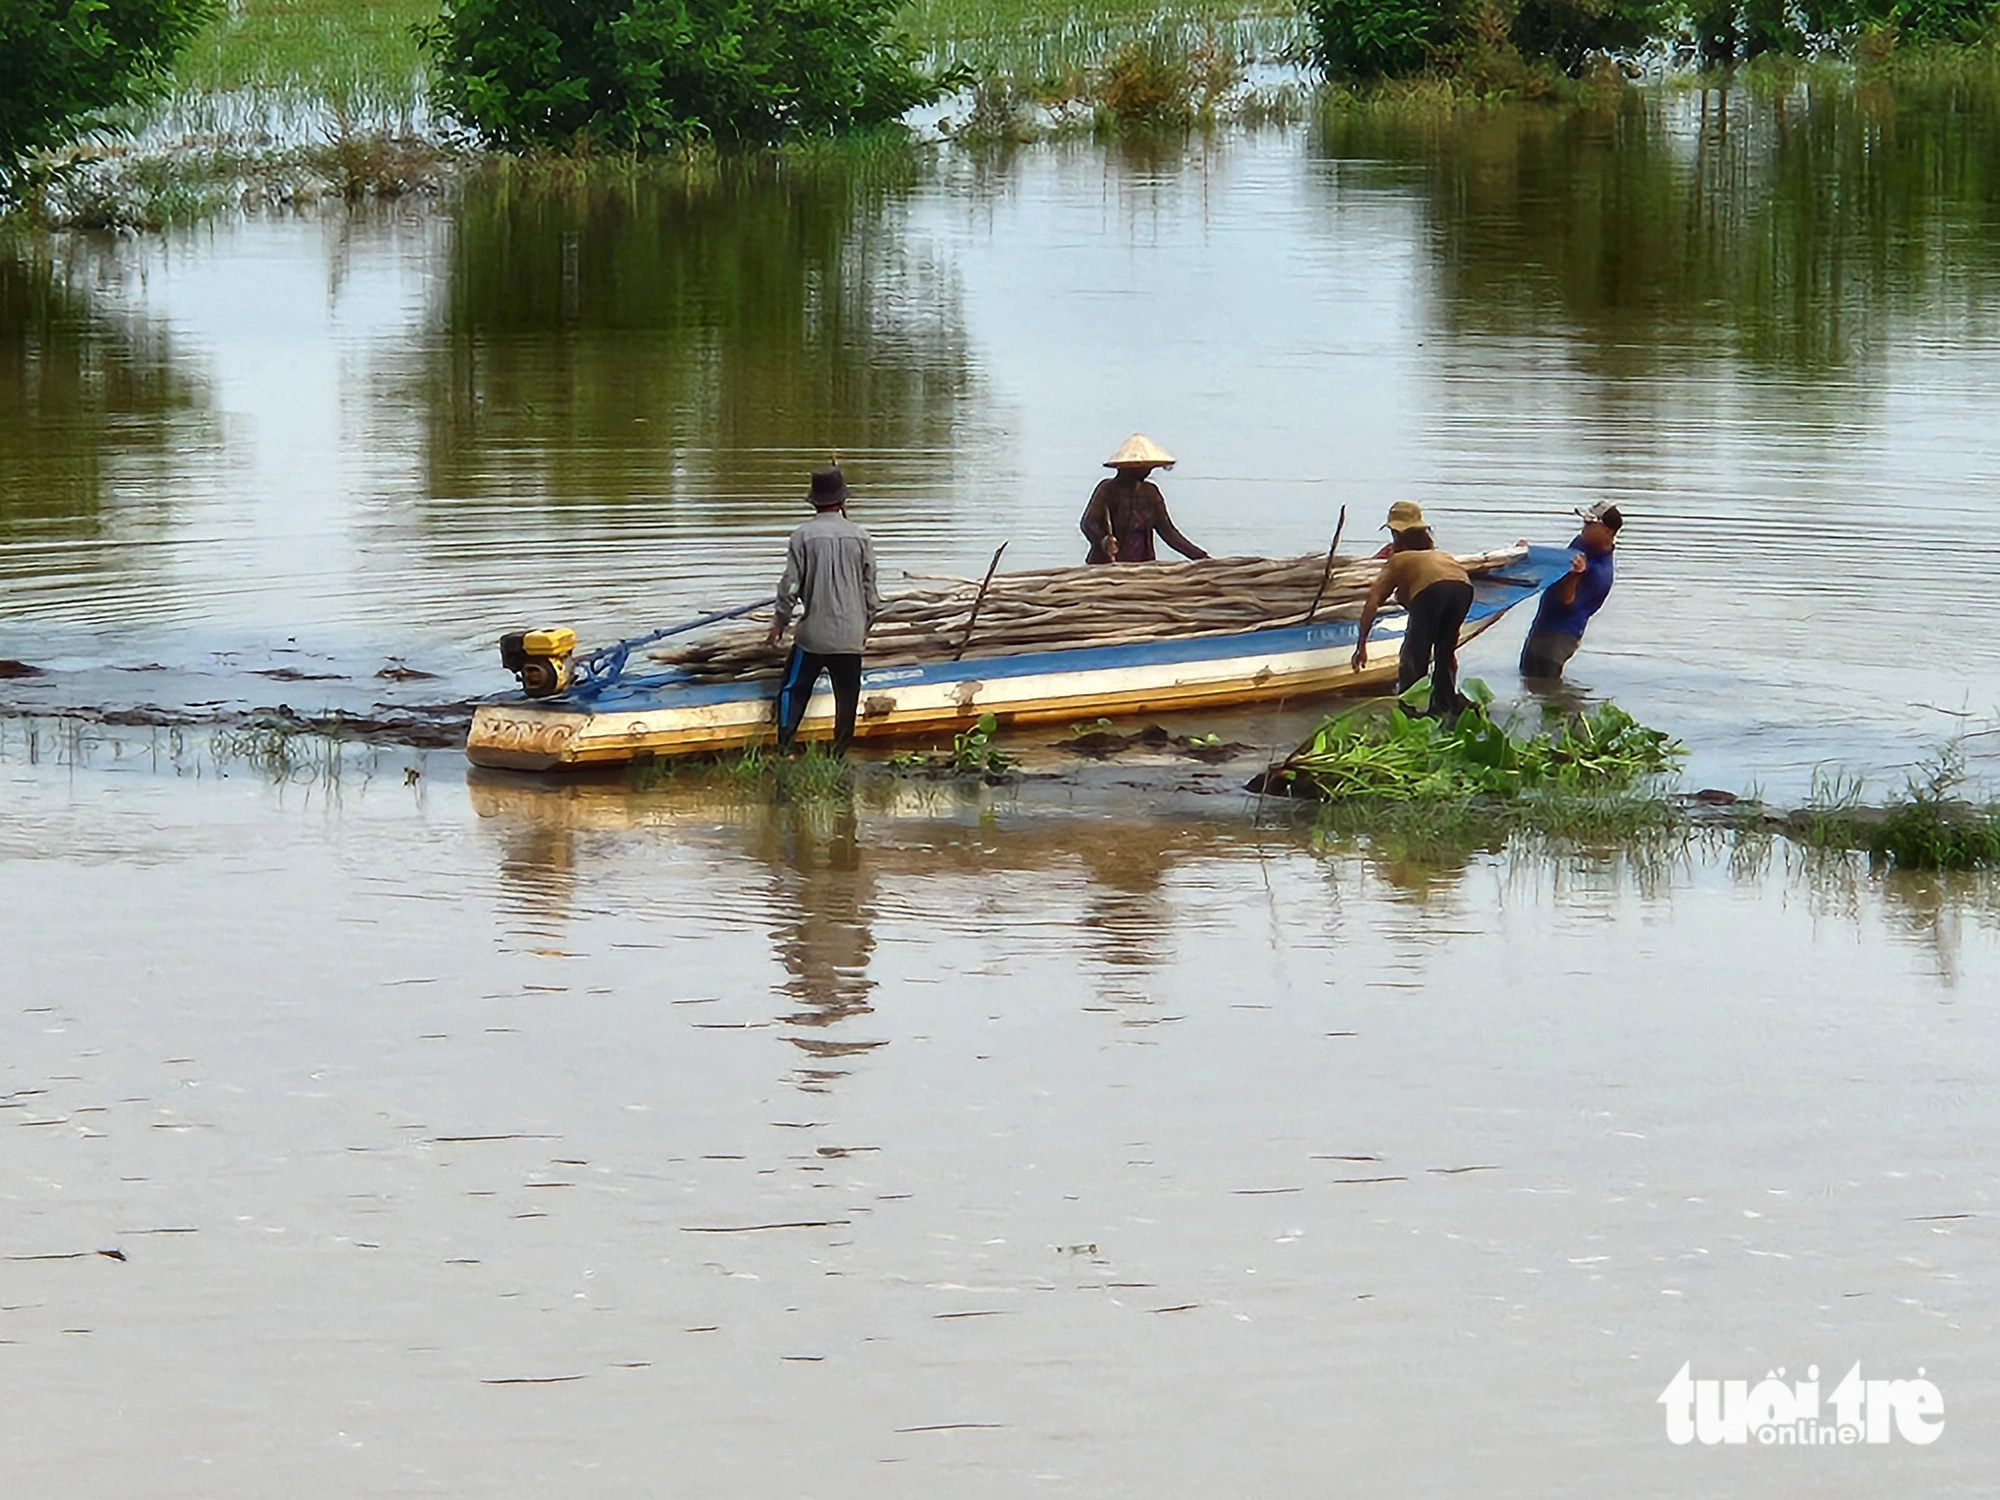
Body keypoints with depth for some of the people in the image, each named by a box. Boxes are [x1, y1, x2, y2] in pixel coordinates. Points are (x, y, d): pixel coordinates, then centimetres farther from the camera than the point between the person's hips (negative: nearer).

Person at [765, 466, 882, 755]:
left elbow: (790, 585, -6)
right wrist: (867, 623, 23)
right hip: (850, 634, 2)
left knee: (793, 690, 6)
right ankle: (839, 755, 12)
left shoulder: (803, 536, -8)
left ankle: (784, 749, -4)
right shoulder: (860, 537, 0)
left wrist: (779, 622, 8)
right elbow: (869, 587, 8)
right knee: (847, 696, 10)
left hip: (813, 633, -2)